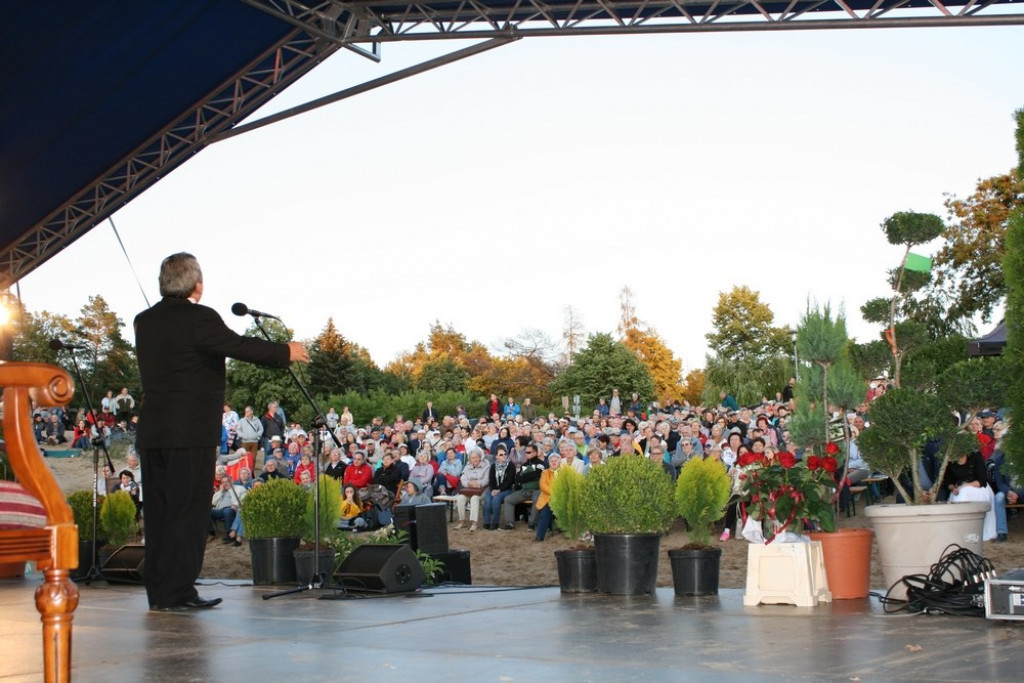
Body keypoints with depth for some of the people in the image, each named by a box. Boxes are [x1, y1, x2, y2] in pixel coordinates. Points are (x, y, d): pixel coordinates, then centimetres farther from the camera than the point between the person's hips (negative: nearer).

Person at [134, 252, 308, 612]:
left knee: (158, 511, 10)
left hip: (151, 431, 7)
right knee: (188, 511, -3)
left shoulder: (144, 321, 12)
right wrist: (287, 352, 3)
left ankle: (158, 591, 14)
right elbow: (241, 346, -11)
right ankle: (177, 592, -3)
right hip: (190, 432, -7)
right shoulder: (199, 318, -11)